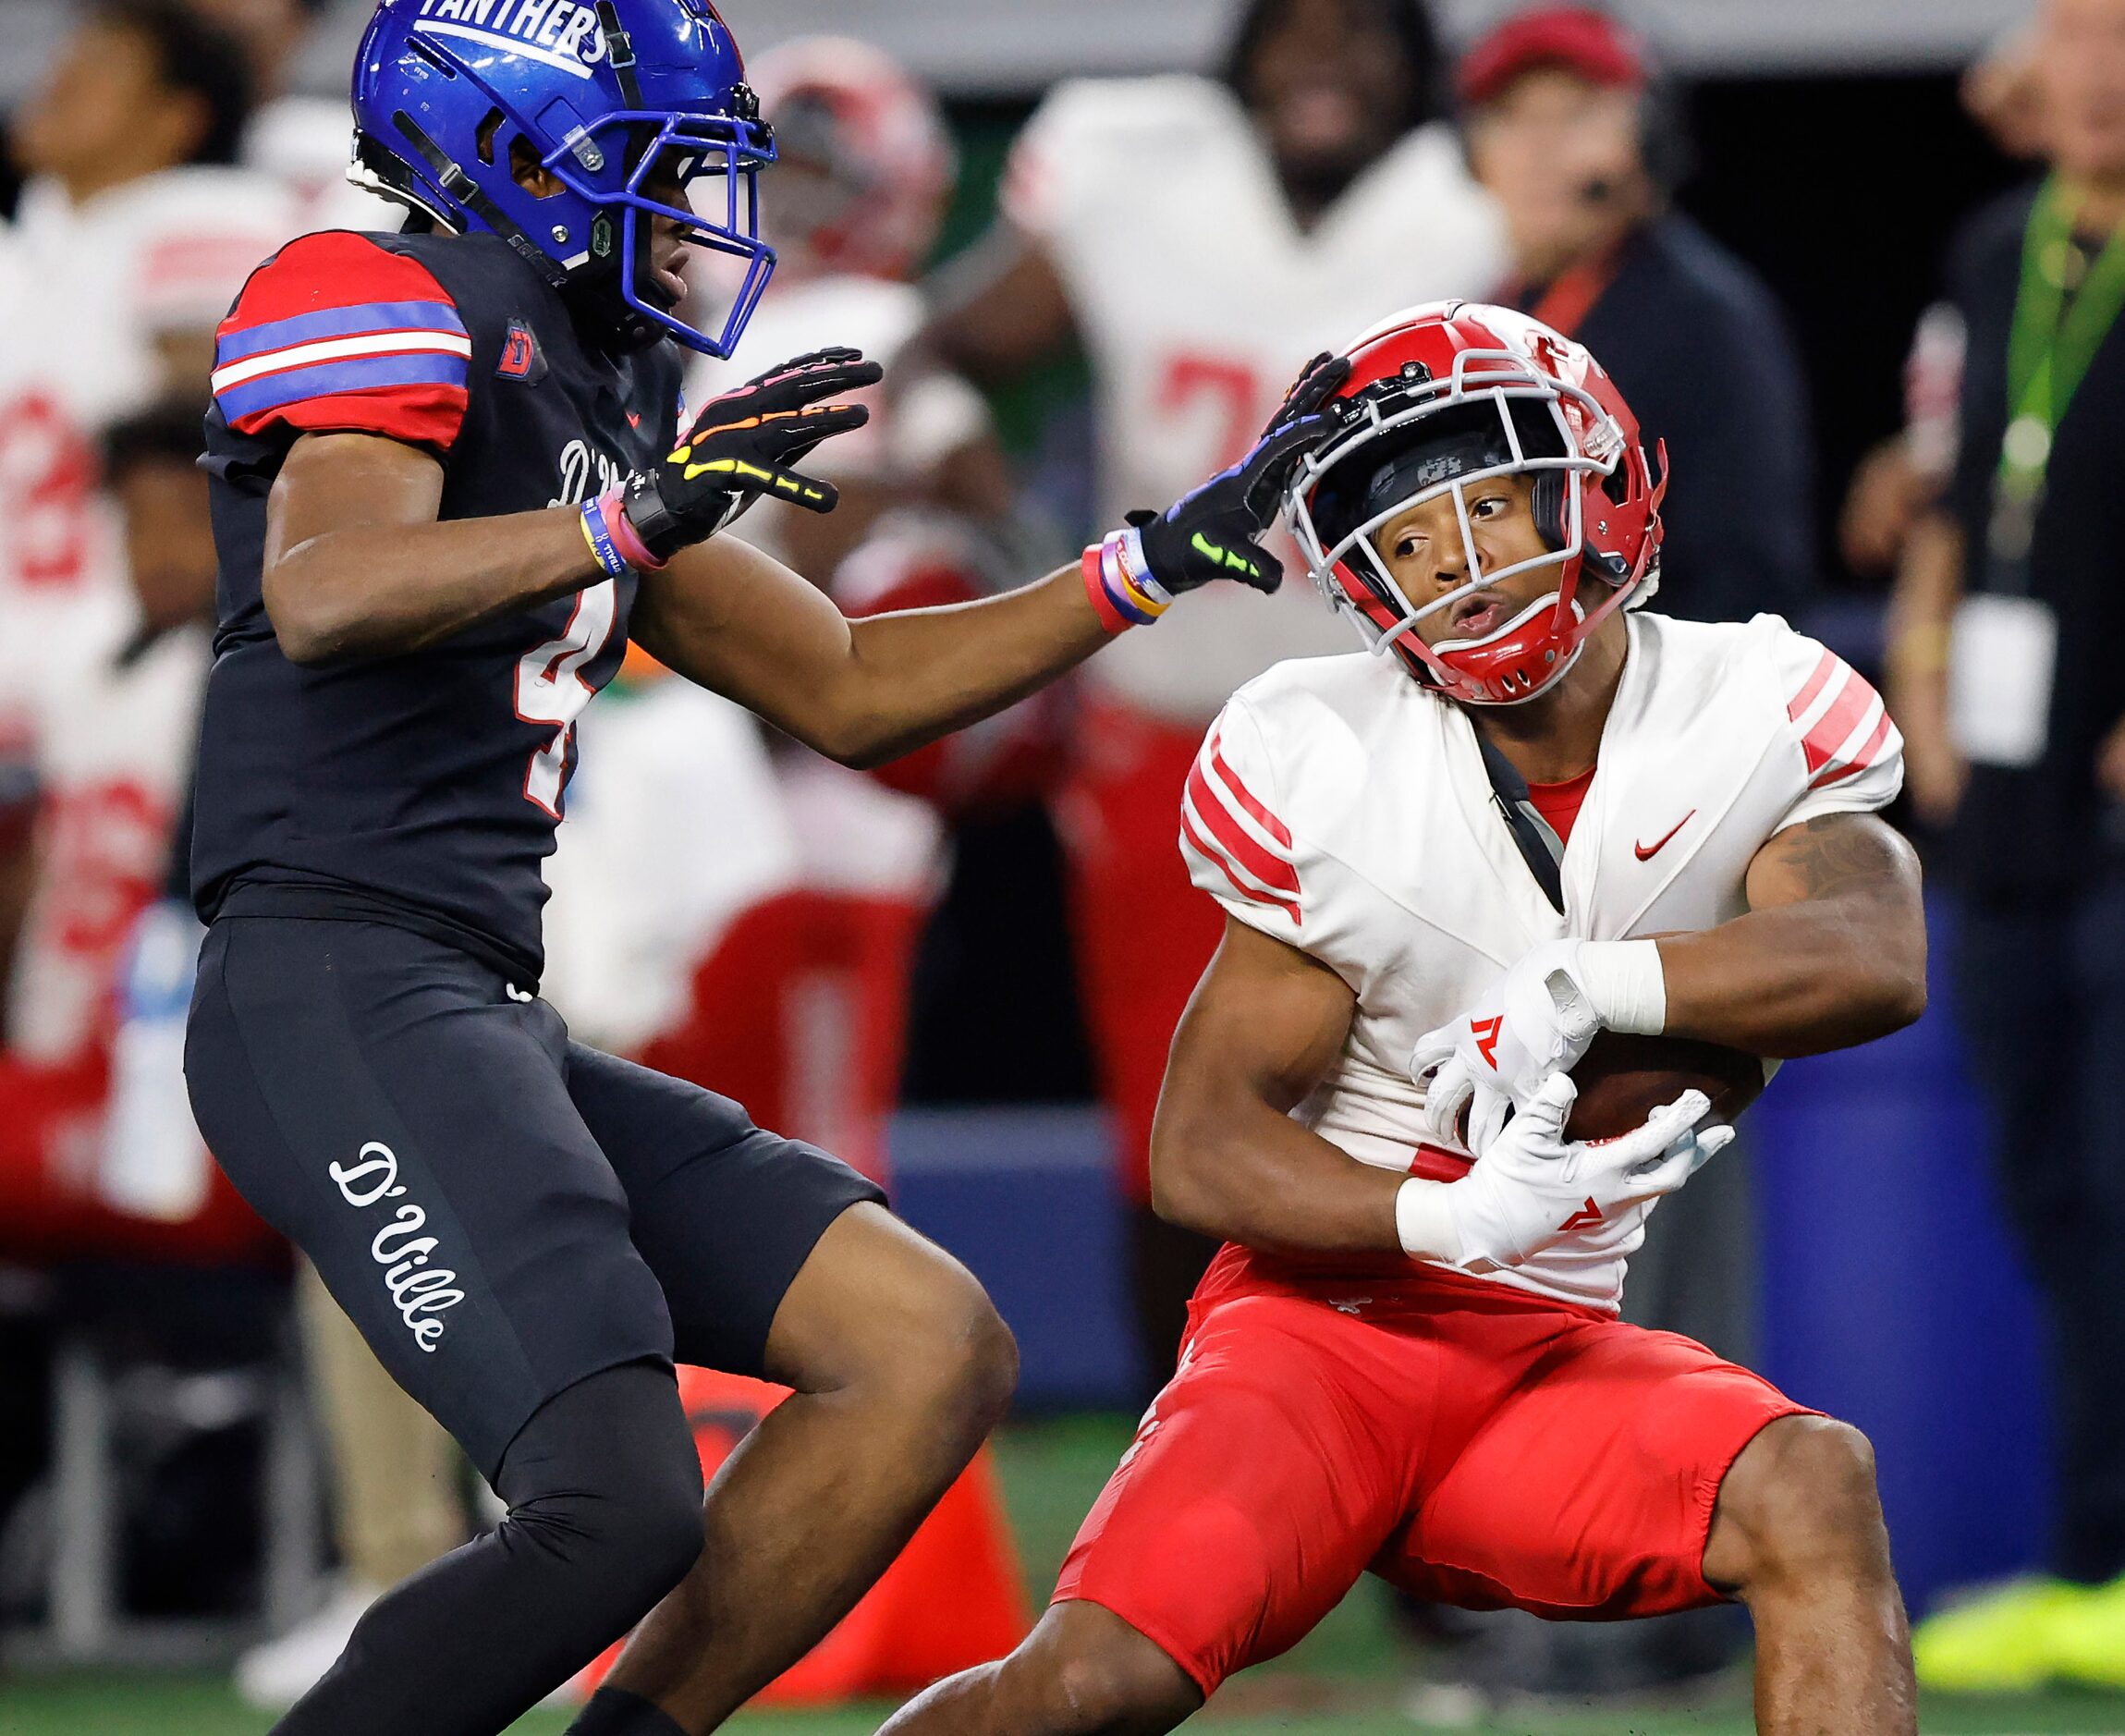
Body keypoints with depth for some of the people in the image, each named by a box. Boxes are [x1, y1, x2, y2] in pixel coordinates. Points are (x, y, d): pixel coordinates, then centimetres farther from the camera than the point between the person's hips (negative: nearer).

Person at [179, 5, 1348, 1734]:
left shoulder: (590, 406, 24)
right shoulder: (390, 302, -3)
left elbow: (847, 689, 28)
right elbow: (323, 598, -23)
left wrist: (1164, 559, 25)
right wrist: (644, 517, -30)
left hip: (492, 1021, 10)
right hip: (337, 990, -10)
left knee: (933, 1351, 3)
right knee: (622, 1510, -21)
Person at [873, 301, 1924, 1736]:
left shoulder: (1756, 715, -2)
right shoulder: (1327, 771, -9)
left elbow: (1877, 957, -20)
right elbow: (1200, 1152, -7)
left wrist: (1588, 986, -32)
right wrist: (1450, 1220, -24)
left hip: (1553, 1351, 2)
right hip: (1331, 1318, -2)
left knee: (1812, 1486, -27)